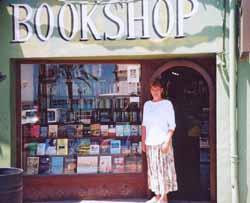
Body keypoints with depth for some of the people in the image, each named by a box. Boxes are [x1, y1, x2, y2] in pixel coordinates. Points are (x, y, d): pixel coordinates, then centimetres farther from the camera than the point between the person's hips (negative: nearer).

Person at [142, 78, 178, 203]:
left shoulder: (167, 104, -2)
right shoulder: (147, 104, 12)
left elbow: (172, 125, -6)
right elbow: (144, 124, 14)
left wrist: (167, 141, -15)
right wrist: (143, 141, 8)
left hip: (162, 141, -5)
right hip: (150, 142, 5)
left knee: (164, 168, -3)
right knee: (153, 169, 9)